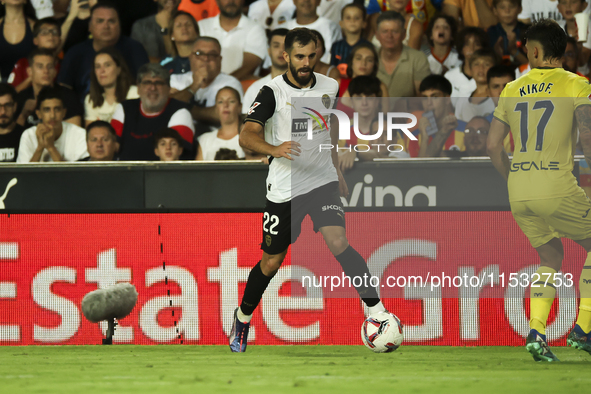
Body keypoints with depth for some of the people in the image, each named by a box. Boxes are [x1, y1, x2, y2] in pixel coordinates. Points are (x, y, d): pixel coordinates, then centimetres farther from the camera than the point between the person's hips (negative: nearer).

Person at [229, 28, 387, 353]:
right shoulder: (272, 92, -12)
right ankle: (242, 319, 31)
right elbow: (247, 135, -21)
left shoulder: (329, 87, 2)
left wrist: (337, 170, 23)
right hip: (284, 188, -2)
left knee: (338, 242, -21)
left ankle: (376, 308, -22)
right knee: (271, 262, 7)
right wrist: (274, 149, -39)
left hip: (323, 181, 2)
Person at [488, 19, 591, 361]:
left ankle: (536, 332, 3)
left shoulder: (512, 90, 12)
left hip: (519, 192, 5)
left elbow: (493, 144, 13)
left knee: (551, 256, 21)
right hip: (557, 188, -5)